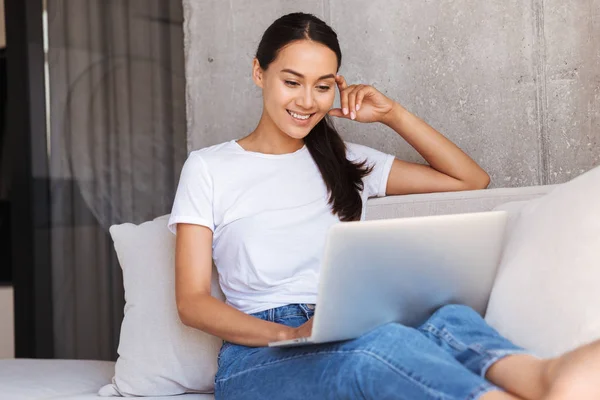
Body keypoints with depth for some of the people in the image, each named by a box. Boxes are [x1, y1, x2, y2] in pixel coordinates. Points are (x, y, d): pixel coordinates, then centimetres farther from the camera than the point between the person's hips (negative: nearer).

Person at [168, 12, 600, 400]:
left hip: (351, 340, 3)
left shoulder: (346, 162, 22)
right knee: (385, 341, -39)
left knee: (452, 318, -34)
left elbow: (471, 179, 23)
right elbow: (192, 301, 0)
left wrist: (393, 114, 13)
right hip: (262, 352, -3)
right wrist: (290, 334, -17)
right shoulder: (208, 168, 10)